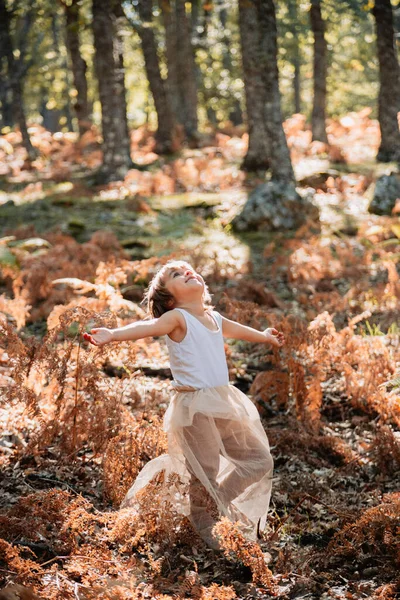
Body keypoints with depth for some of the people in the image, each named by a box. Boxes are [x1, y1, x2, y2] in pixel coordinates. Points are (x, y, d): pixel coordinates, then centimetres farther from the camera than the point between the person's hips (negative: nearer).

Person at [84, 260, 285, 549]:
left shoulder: (215, 318, 15)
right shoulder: (177, 318, -7)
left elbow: (238, 330, 37)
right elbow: (148, 326, -27)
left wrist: (265, 336, 57)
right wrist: (113, 334, -46)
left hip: (225, 405, 8)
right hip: (194, 409, -8)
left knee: (260, 461, 14)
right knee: (204, 477, -4)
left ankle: (218, 503, 31)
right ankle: (207, 530, 18)